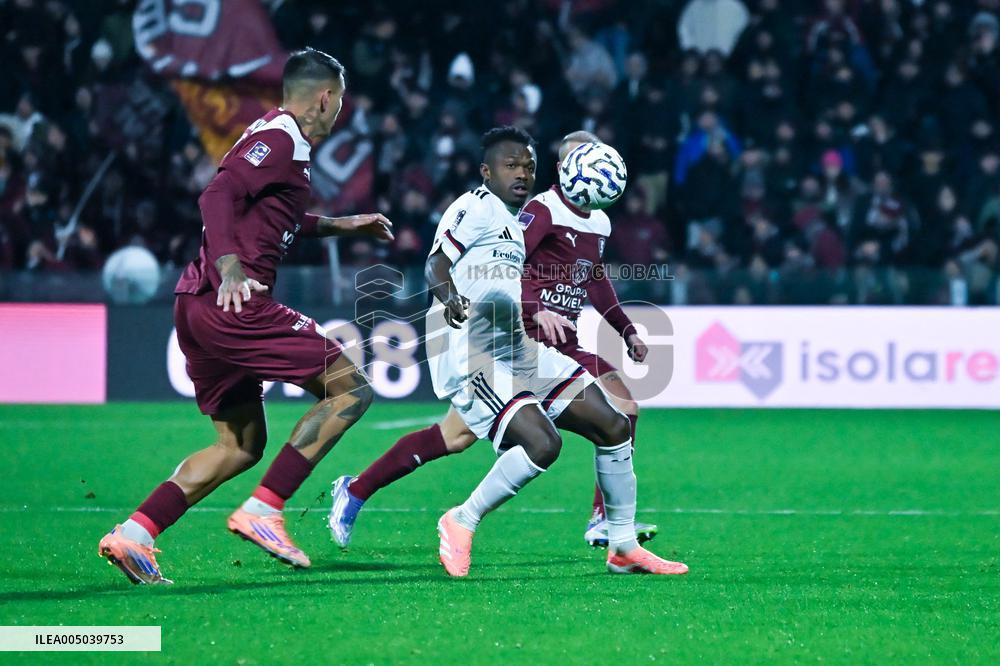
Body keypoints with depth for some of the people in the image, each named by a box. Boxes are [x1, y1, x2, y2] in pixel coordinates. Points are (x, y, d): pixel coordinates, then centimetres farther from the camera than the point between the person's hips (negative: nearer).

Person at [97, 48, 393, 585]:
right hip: (233, 303, -10)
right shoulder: (280, 140, -8)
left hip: (198, 306, 10)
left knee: (241, 445, 15)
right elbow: (218, 195, -23)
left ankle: (132, 535, 2)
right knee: (349, 389, -5)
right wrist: (230, 268, -35)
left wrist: (338, 226, 44)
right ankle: (262, 511, -12)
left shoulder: (273, 136, 22)